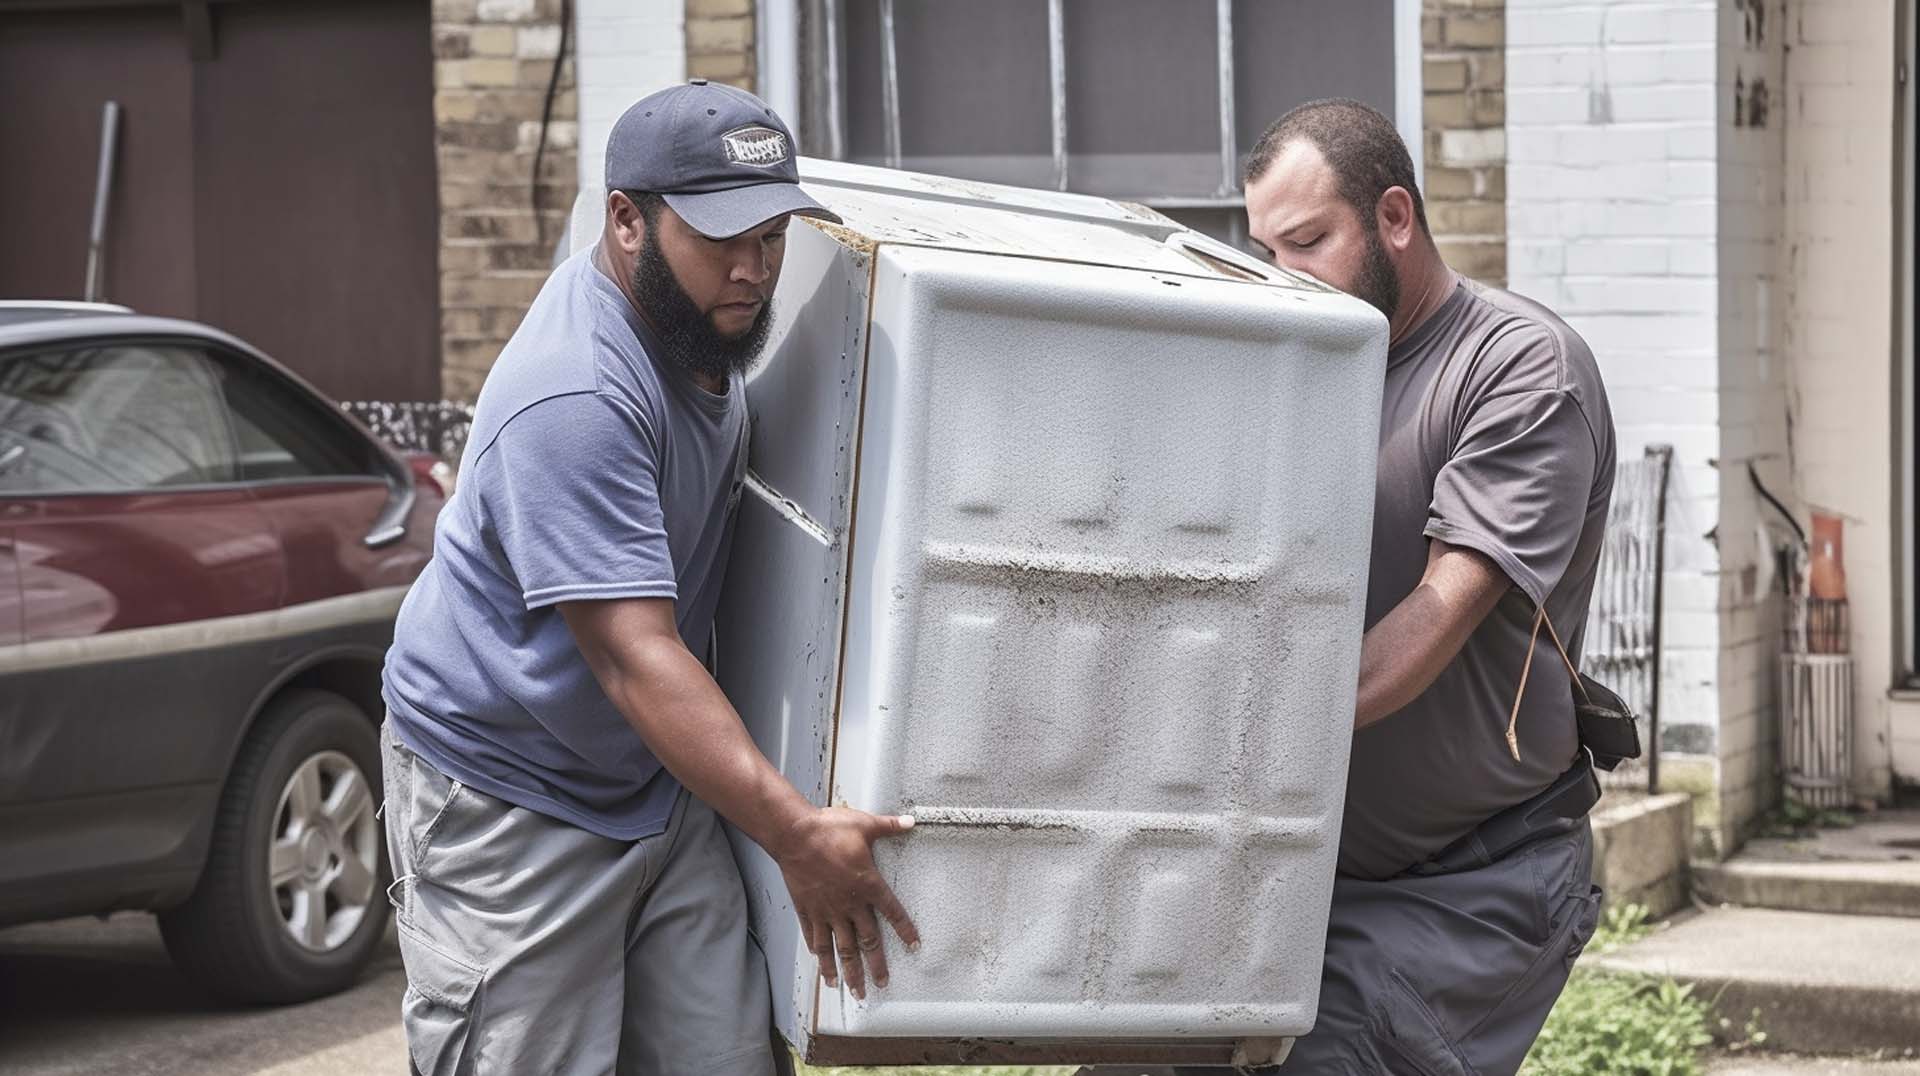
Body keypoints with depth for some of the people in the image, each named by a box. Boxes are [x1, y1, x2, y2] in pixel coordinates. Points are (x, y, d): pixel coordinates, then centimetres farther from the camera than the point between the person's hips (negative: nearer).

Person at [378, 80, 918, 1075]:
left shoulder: (697, 320, 2)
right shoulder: (575, 402, -28)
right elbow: (635, 657, -33)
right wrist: (796, 834, -37)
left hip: (660, 789, 8)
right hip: (506, 805, -8)